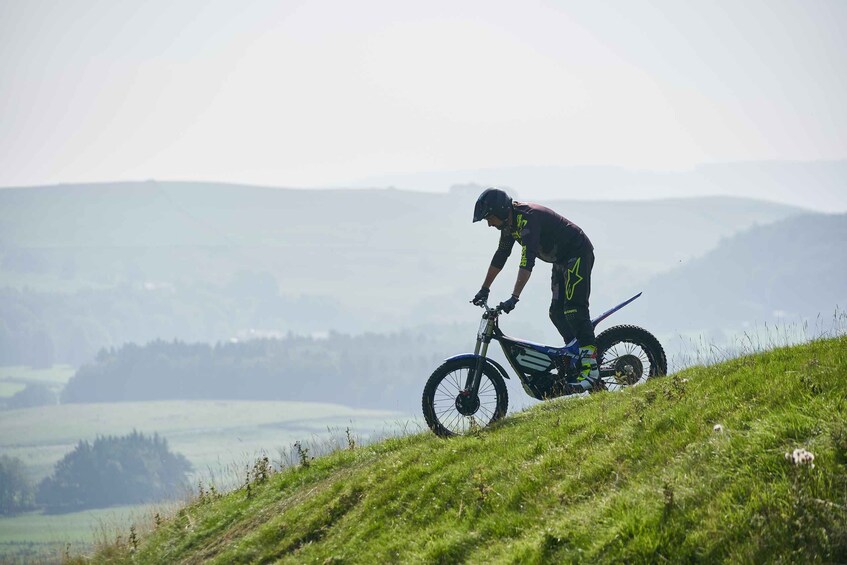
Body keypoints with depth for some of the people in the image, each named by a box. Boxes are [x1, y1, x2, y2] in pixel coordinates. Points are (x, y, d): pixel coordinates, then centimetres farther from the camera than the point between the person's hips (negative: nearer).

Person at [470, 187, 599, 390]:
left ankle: (591, 368, -21)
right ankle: (578, 356, 14)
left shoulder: (529, 218, -29)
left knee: (574, 310, -18)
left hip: (578, 254, -10)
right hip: (562, 259, 10)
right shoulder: (510, 222, 2)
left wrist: (514, 298, -43)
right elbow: (501, 255, 14)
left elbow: (527, 261, -38)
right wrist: (484, 289, 16)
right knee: (557, 313, 7)